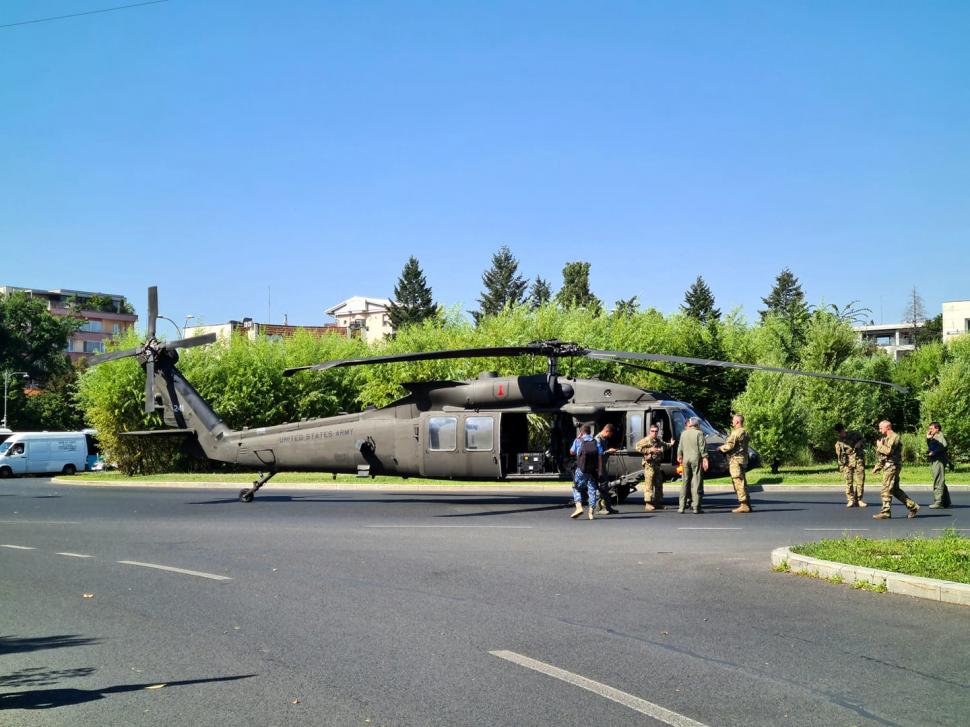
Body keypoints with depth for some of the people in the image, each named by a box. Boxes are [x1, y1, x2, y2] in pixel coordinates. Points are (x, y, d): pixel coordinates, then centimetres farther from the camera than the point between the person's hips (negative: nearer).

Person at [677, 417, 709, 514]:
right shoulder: (699, 433, -5)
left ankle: (682, 507, 9)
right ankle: (696, 507, -4)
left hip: (686, 459, 4)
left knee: (685, 483, 9)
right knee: (696, 483, -2)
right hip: (696, 459, -4)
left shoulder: (683, 433, 9)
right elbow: (702, 448, -9)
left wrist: (679, 456, 30)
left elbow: (680, 447, 16)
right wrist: (705, 459, -8)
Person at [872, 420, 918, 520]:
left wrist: (880, 445, -9)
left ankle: (885, 512, -6)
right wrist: (877, 467, 20)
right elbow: (882, 455, 24)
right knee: (895, 490, 12)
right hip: (887, 466, 10)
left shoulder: (894, 437, -11)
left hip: (892, 466, -10)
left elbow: (888, 451, -25)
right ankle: (913, 506, 18)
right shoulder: (885, 438, 20)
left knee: (886, 490, -9)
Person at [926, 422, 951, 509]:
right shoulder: (934, 437, 22)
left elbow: (943, 445, -24)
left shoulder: (940, 435, -7)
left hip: (939, 460, -11)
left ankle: (938, 501, -15)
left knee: (938, 481, -12)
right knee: (940, 482, 15)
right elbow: (930, 448, 23)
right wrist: (928, 438, 13)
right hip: (935, 460, 11)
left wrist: (933, 452, -21)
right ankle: (946, 502, 21)